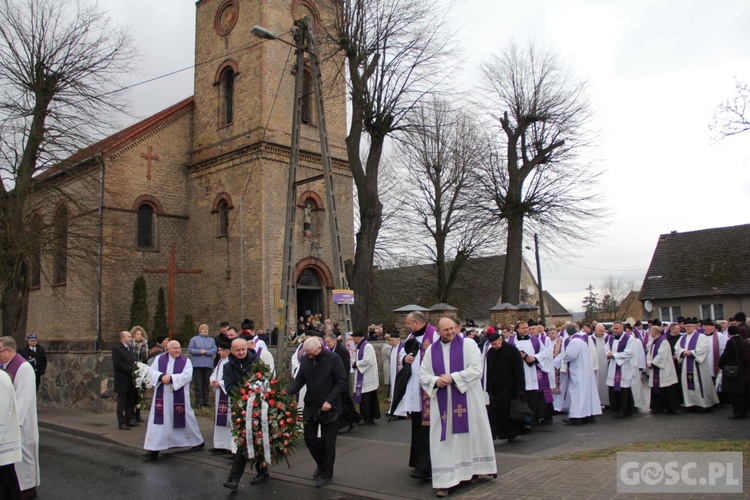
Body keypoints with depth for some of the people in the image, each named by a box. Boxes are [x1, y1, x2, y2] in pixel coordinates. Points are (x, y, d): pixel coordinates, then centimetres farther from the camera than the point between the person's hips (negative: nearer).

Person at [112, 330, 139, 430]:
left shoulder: (130, 349, 18)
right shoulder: (116, 349, -10)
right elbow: (117, 364, -19)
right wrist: (131, 369, -20)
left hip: (131, 381, 8)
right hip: (122, 381, -8)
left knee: (131, 402, 12)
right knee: (121, 403, -1)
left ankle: (129, 420, 20)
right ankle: (121, 423, 3)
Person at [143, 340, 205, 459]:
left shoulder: (186, 361, -2)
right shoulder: (159, 359, 6)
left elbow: (187, 375, -14)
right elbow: (151, 371, 0)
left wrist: (171, 378, -21)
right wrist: (161, 376, -19)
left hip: (179, 397, -2)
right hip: (162, 396, 2)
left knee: (185, 418, 7)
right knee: (160, 420, -1)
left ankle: (198, 441, 25)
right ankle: (154, 447, 3)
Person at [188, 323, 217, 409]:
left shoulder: (212, 340, 16)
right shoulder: (194, 339, 10)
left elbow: (214, 350, 3)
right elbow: (190, 349, -1)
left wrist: (206, 351, -11)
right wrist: (200, 351, -13)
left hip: (208, 364, 2)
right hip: (197, 364, -2)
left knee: (206, 383, 3)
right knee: (198, 384, -4)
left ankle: (206, 400, 11)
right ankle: (198, 401, 0)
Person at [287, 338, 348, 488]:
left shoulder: (333, 359, -14)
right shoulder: (305, 360, -2)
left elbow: (342, 382, -14)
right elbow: (299, 380, 3)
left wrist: (329, 401, -21)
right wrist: (287, 394, -15)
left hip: (329, 407, -4)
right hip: (310, 406, 5)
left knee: (327, 441, 4)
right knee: (309, 438, 10)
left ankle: (327, 474, 19)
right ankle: (321, 464, 35)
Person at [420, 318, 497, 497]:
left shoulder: (468, 344, -2)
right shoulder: (431, 350, 8)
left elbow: (476, 369, -10)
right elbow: (423, 374, 8)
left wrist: (452, 378, -17)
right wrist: (436, 381, -13)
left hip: (466, 399, -2)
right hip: (442, 402, 2)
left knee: (469, 433, 6)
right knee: (444, 439, 0)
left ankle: (471, 469, 25)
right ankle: (445, 480, 3)